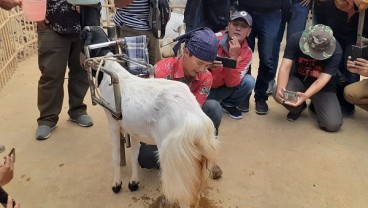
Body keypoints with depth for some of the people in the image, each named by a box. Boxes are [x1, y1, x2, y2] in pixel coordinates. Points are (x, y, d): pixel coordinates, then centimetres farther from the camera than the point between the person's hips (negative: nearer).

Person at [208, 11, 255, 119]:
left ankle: (228, 104, 4)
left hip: (223, 89, 3)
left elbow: (232, 83, -19)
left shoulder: (247, 53, -11)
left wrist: (233, 57, -30)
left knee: (249, 81, -20)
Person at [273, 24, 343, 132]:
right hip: (299, 79, 2)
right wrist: (280, 89, -44)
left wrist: (305, 96, -48)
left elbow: (323, 78, -30)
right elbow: (285, 67, -26)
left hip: (323, 86, -1)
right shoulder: (295, 39, -21)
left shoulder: (336, 51, -24)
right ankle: (298, 108, 5)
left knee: (332, 124, -22)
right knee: (279, 94, -32)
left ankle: (316, 105, 14)